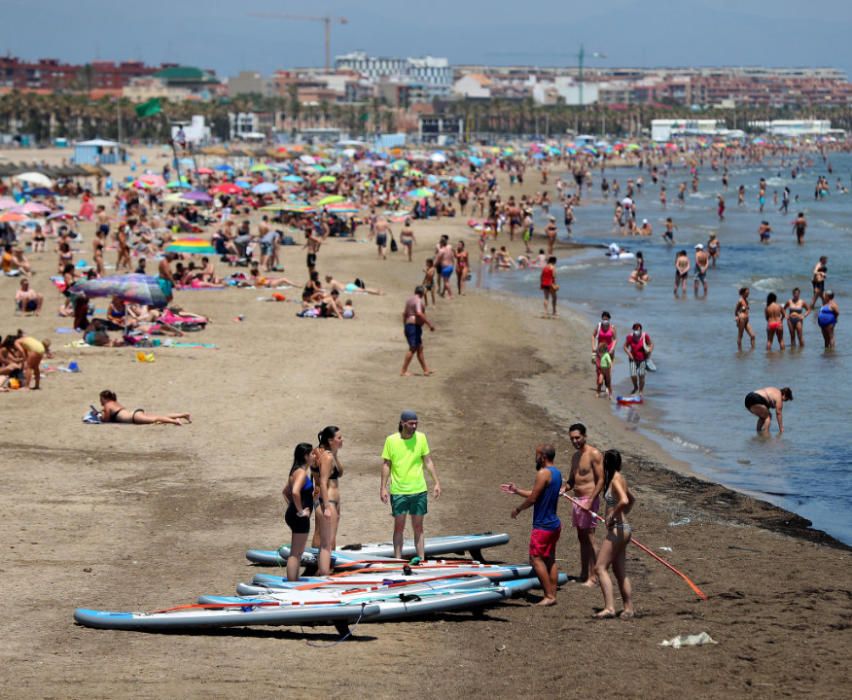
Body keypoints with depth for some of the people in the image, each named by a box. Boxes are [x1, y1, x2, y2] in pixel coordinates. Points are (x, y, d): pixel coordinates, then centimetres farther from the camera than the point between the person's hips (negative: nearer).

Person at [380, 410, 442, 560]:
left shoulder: (421, 438, 1)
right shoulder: (391, 440, -5)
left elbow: (428, 461, 7)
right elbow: (386, 465, 1)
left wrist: (436, 483, 2)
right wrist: (383, 488, -3)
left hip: (419, 490, 2)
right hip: (398, 491, -2)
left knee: (418, 527, 7)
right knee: (399, 527, 3)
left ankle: (422, 560, 11)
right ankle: (398, 560, 9)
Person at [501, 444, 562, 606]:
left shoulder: (543, 473, -18)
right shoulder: (557, 473, 12)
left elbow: (533, 498, -18)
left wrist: (518, 509, -3)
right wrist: (516, 491, 24)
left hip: (543, 525, -10)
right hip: (554, 523, 10)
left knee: (536, 559, -5)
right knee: (550, 559, 13)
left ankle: (549, 596, -7)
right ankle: (552, 595, 13)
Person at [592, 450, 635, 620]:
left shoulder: (615, 480, -15)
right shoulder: (619, 479, 14)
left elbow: (624, 501, -33)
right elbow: (631, 499, 32)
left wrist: (612, 516, -21)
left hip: (617, 529, -10)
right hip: (622, 529, 10)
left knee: (600, 567, -11)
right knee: (620, 572, 13)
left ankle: (609, 607, -18)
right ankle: (628, 608, 16)